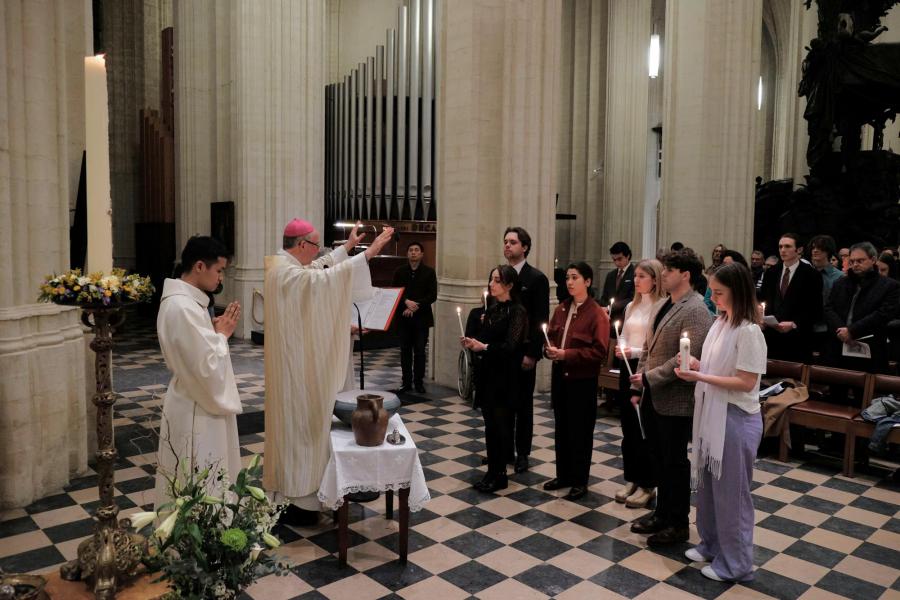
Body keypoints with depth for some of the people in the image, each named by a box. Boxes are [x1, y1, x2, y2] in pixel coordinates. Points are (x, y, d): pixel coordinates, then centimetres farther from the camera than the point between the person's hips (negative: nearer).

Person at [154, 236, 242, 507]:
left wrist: (216, 331, 3)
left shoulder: (182, 301, 8)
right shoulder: (182, 307, -24)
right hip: (196, 412, -10)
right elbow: (207, 366, -26)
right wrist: (222, 334, -11)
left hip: (196, 404, 10)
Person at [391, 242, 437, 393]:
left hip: (421, 317, -2)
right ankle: (406, 381, 13)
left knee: (420, 351, 1)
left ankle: (419, 382, 9)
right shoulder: (400, 271, 8)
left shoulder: (429, 272, 2)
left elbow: (432, 295, -4)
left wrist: (416, 306, -13)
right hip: (404, 317, 2)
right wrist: (406, 302, -15)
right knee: (405, 351, 5)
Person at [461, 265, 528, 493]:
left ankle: (498, 475, 13)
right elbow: (486, 337, 12)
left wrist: (484, 347, -26)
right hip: (487, 373, 7)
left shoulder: (517, 311, -11)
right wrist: (472, 343, -7)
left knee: (498, 424, 1)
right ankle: (494, 470, 22)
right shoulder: (492, 309, 11)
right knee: (491, 423, 11)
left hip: (504, 377, -6)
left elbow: (510, 346, -19)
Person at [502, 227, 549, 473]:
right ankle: (504, 449, 23)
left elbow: (540, 320, -10)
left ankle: (522, 453, 19)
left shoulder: (537, 278, -8)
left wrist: (532, 353, -15)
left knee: (523, 404, 8)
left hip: (523, 352, -4)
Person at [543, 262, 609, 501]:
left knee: (580, 430, 5)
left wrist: (567, 354, -20)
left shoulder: (597, 314, -12)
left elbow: (599, 352, -16)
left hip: (582, 379, -6)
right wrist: (550, 350, -7)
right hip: (559, 375, 6)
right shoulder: (561, 309, 7)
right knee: (561, 427, 15)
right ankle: (563, 474, 29)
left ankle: (580, 481, 18)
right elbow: (550, 336, 16)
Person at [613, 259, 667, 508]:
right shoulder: (631, 306, 12)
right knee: (628, 426, 13)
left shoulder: (662, 306, -12)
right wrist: (621, 347, -4)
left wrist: (635, 352, -21)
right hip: (627, 368, 7)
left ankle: (647, 484, 14)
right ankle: (631, 479, 25)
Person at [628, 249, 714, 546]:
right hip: (651, 398, 8)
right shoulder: (664, 306, 12)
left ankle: (678, 524, 21)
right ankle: (662, 513, 32)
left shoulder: (695, 310, -15)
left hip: (674, 401, -8)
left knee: (675, 462, 6)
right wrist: (638, 387, 11)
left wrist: (649, 377, -19)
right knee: (659, 459, 17)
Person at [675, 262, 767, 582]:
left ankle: (735, 563, 20)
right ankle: (711, 544, 36)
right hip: (711, 414, 8)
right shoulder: (719, 323, 7)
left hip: (736, 419, -8)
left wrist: (700, 377, -22)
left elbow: (746, 382, -20)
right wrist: (694, 364, -3)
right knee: (707, 484, 19)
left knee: (731, 491, 5)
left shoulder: (749, 331, -18)